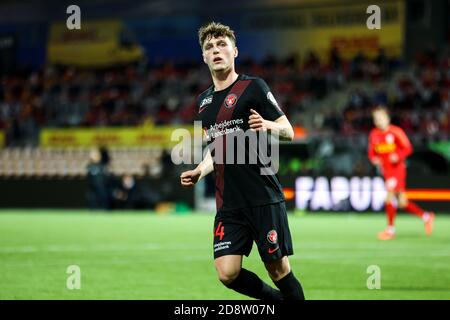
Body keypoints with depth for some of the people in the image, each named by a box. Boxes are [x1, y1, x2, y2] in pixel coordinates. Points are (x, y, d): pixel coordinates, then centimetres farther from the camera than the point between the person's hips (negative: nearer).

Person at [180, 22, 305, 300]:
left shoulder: (253, 87, -2)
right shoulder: (204, 100, 17)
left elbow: (288, 131, -3)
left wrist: (267, 125, -24)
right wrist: (199, 172, 10)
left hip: (264, 197, -5)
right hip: (228, 202, 5)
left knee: (278, 268, -4)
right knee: (228, 274, -6)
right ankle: (277, 300, 18)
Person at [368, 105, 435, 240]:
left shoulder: (396, 132, -8)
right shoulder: (374, 134, 7)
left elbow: (407, 148, -7)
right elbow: (372, 152, 15)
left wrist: (398, 156, -24)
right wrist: (374, 159, -7)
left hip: (397, 168, -6)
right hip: (385, 170, 6)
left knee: (389, 196, -16)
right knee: (402, 202, 6)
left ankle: (390, 229, -6)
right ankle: (426, 216, 22)